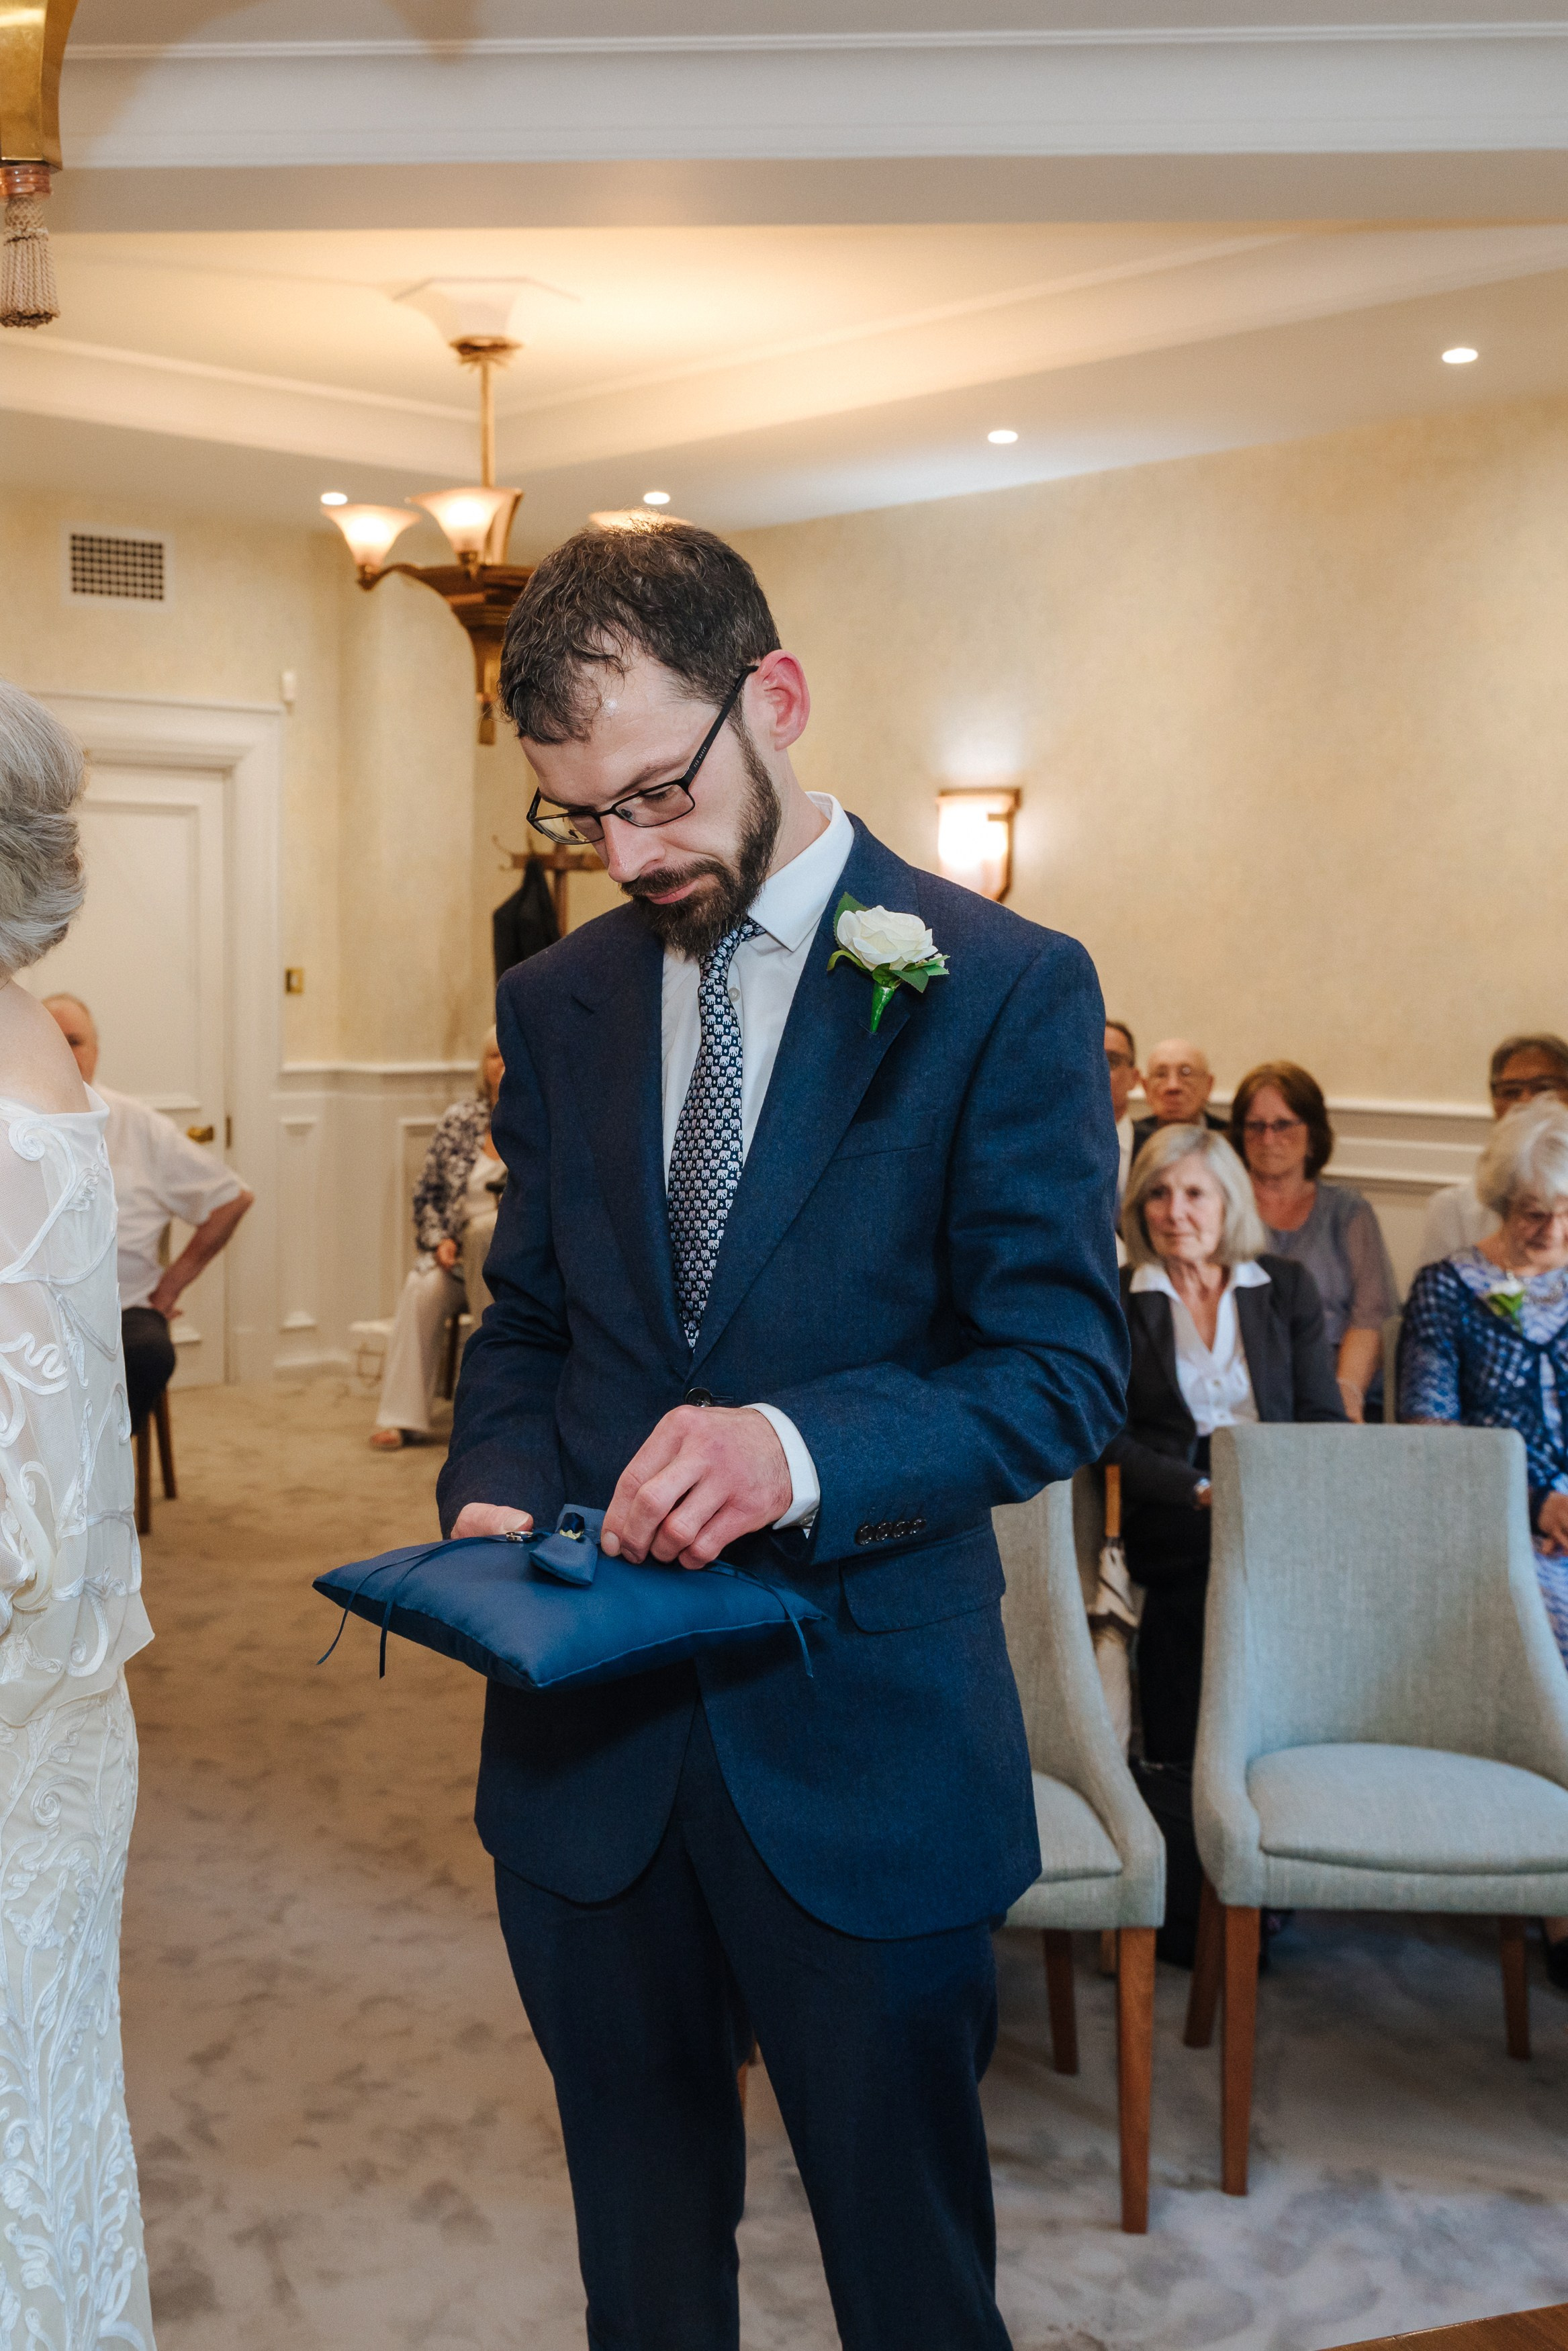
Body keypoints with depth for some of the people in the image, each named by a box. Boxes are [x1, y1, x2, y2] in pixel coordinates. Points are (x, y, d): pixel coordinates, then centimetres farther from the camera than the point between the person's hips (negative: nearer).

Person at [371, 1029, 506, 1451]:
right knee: (423, 1288, -28)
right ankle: (402, 1418, -25)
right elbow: (427, 1194, 12)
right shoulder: (459, 1122, 9)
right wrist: (440, 1241, -4)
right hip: (462, 1256, 2)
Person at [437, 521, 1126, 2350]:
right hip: (587, 1736, 4)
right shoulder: (557, 1003, 7)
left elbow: (1065, 1371, -11)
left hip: (864, 1738, -4)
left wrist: (801, 1445, -28)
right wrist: (499, 1496, -8)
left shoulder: (1003, 989, -9)